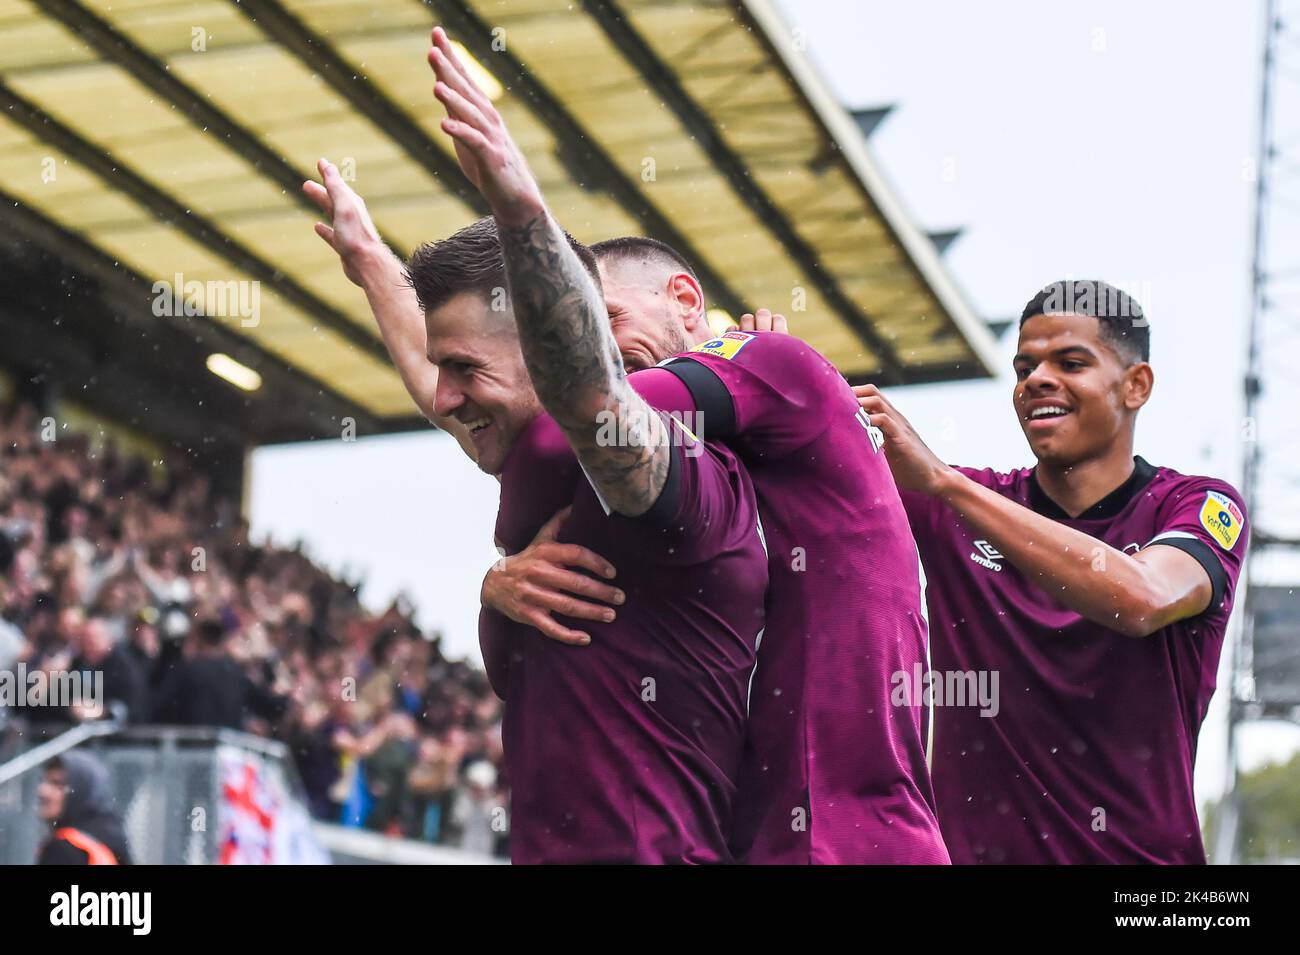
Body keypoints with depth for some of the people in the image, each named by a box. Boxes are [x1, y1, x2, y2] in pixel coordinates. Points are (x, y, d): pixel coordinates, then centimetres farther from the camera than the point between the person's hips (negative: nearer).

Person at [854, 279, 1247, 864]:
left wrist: (941, 480, -22)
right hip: (969, 848, 1)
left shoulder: (1197, 507, 0)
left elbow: (1142, 600, -20)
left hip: (1138, 851, -1)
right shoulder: (955, 506, 10)